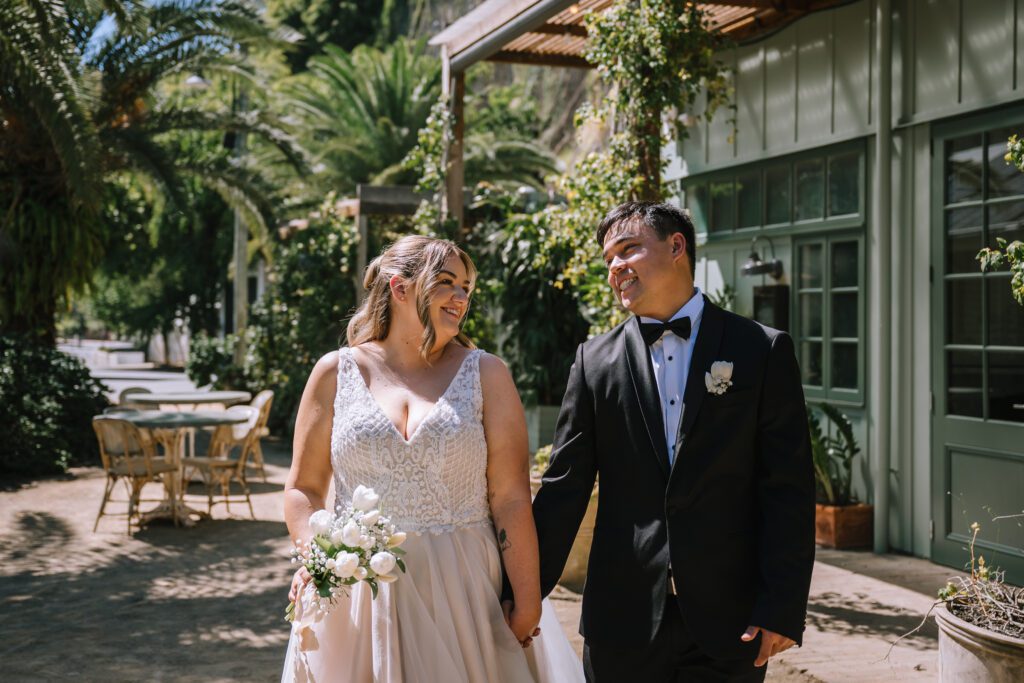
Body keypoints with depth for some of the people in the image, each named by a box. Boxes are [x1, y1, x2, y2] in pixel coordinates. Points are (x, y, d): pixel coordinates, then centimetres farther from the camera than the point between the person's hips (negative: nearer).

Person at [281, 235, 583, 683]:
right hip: (359, 593, 1)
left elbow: (511, 498, -4)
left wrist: (527, 606, -8)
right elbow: (303, 489, 6)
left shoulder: (484, 373, 1)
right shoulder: (337, 373, 3)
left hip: (462, 595, 0)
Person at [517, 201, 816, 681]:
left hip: (728, 617, -1)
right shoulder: (595, 361, 5)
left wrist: (784, 606, -9)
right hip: (623, 619, 2)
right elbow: (564, 487, 5)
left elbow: (789, 489, -4)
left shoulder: (763, 350, 0)